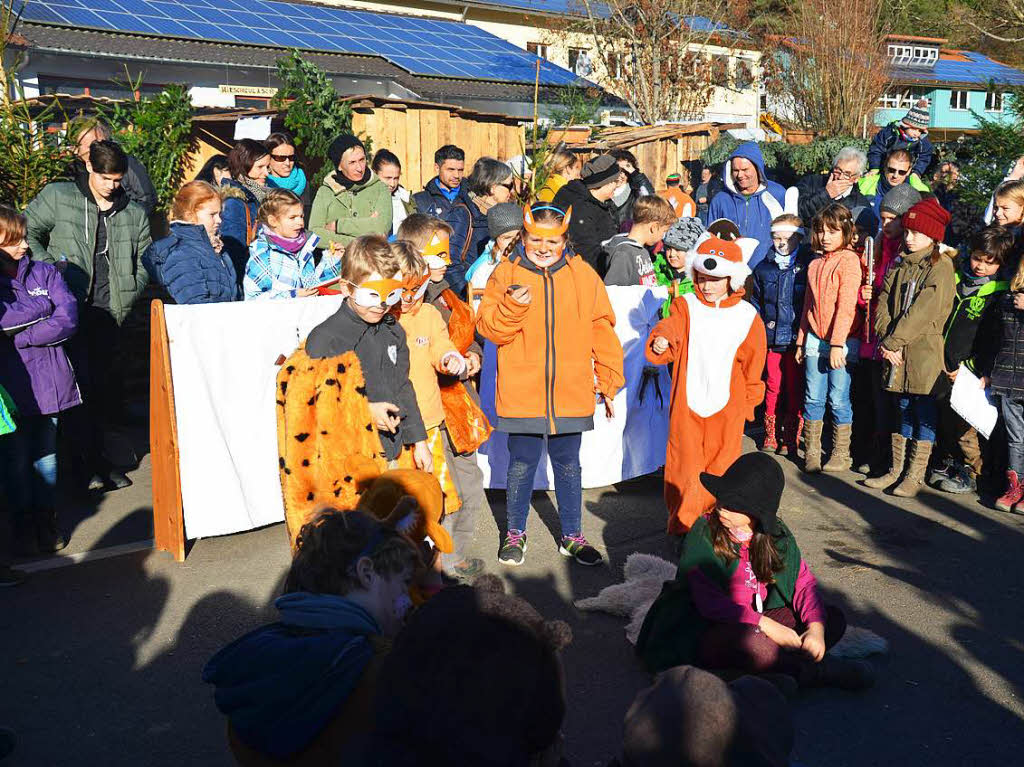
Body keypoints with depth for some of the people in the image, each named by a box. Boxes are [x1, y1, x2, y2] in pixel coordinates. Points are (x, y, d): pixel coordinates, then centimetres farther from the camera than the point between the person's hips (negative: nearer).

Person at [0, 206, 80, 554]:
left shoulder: (45, 272, 5)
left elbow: (69, 319, -8)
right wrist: (44, 307, -10)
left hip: (49, 380, 2)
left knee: (46, 454, 12)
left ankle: (46, 519, 25)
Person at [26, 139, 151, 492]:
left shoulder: (134, 214, 11)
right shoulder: (57, 197, 4)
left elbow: (145, 260, 16)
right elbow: (27, 232, 8)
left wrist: (128, 294, 3)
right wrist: (47, 267, -6)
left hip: (109, 312, 3)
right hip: (69, 307, -3)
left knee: (103, 385, 7)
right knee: (81, 384, -9)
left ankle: (94, 454, 23)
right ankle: (93, 465, -4)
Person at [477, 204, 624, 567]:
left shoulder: (583, 275, 4)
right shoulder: (506, 273, 0)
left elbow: (602, 330, 9)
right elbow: (488, 328, -3)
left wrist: (609, 382, 9)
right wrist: (511, 306, -23)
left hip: (571, 395, 1)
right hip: (521, 394, -1)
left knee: (568, 466, 14)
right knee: (521, 466, 10)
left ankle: (572, 536, 30)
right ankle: (515, 533, 30)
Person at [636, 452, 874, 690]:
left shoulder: (776, 534, 2)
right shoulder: (703, 534, -14)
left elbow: (803, 581, 3)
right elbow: (708, 601, -21)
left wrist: (816, 628, -17)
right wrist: (768, 626, -25)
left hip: (756, 621, 6)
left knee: (834, 618, -7)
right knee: (743, 640, -39)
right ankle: (820, 672, -20)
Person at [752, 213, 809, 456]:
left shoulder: (806, 267, -1)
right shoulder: (764, 268, 8)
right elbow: (756, 300, 17)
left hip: (796, 337, -3)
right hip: (771, 337, 3)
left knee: (795, 387, 3)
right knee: (773, 385, 9)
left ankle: (791, 437, 13)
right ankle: (771, 435, 21)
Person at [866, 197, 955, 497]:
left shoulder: (941, 266, -7)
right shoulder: (901, 265, 13)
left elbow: (923, 310, -16)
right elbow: (884, 303, 6)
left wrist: (892, 342, -16)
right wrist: (886, 341, -8)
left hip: (925, 354, -6)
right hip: (897, 352, 6)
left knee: (924, 413, 1)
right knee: (902, 410, 14)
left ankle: (915, 476, 8)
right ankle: (896, 469, 22)